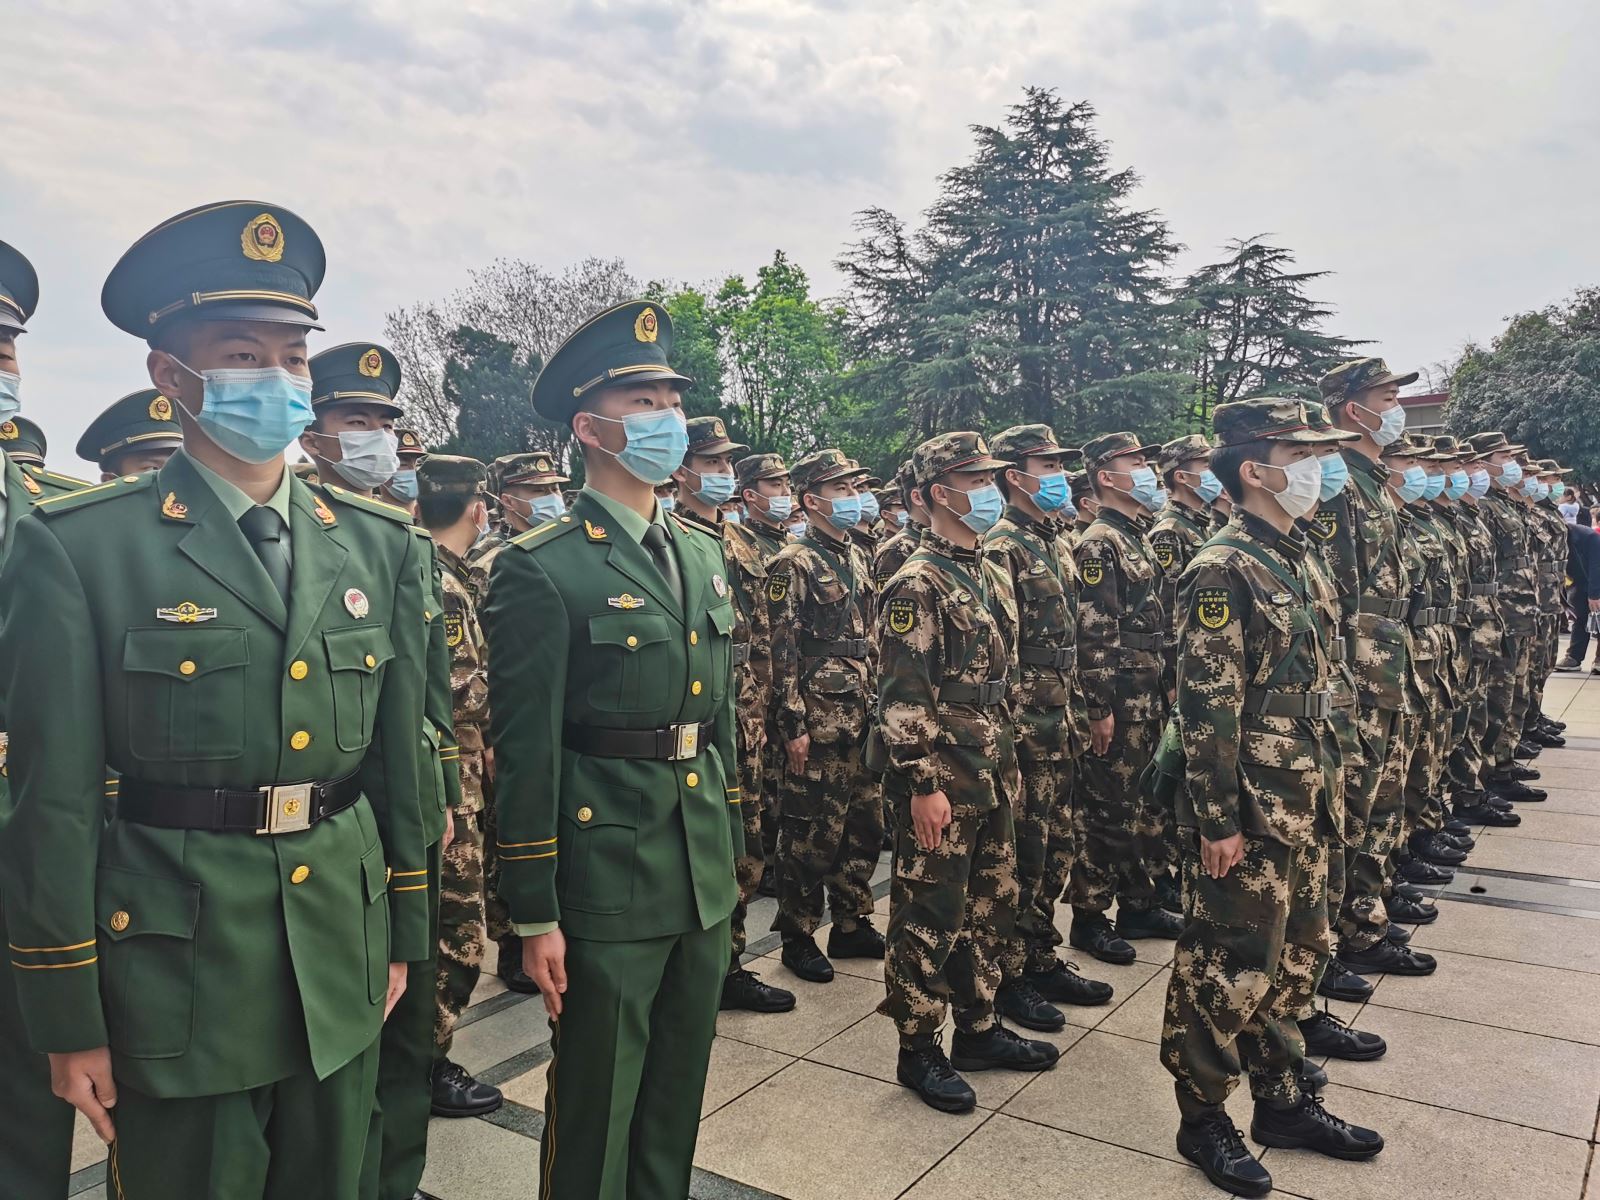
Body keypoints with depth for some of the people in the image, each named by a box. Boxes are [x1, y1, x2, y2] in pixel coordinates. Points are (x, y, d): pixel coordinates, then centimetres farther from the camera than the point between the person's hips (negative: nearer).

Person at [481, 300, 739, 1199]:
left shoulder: (704, 555, 10)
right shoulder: (541, 570, -12)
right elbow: (524, 751, -13)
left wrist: (732, 852, 16)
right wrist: (534, 915, -11)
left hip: (705, 878, 6)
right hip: (607, 882, -6)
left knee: (679, 1091, 21)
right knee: (595, 1106, 11)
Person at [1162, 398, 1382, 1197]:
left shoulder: (1288, 560, 11)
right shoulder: (1223, 571, -17)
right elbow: (1206, 708, -20)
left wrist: (1321, 795, 17)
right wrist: (1217, 820, -20)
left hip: (1299, 808, 9)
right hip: (1247, 815, -9)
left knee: (1293, 957, 19)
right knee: (1226, 970, 4)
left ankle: (1281, 1101, 36)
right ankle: (1202, 1121, 20)